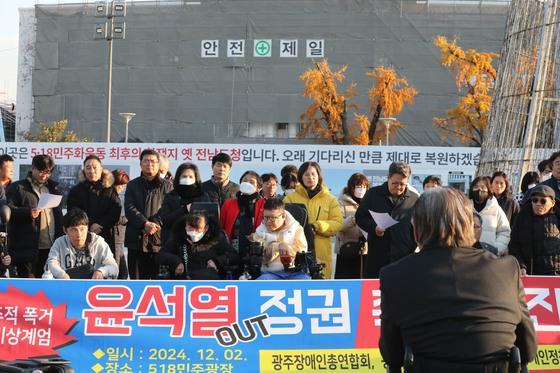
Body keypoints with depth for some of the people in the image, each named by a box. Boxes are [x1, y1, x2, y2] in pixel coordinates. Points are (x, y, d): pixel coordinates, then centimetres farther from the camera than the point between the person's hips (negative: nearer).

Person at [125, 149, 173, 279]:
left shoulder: (167, 186, 10)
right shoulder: (133, 185, 12)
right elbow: (129, 208, -1)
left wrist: (156, 224, -17)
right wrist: (145, 223, -16)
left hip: (160, 239, -1)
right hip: (136, 239, 1)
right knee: (137, 278, 4)